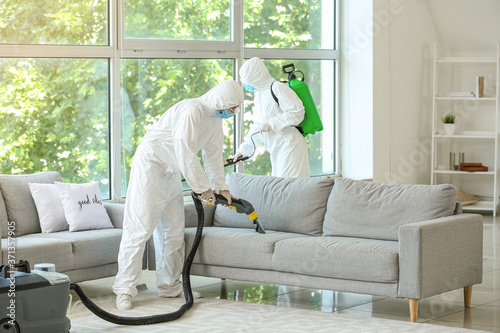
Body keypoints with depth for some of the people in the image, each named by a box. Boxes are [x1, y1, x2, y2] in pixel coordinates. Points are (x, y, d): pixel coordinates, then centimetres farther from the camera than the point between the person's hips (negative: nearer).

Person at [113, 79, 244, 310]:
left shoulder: (215, 119, 7)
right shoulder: (191, 111, -25)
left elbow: (214, 155, 15)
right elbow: (185, 154, -27)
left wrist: (221, 187, 7)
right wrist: (203, 187, -20)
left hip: (170, 171, 10)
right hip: (150, 164, -10)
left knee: (173, 229, 10)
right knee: (140, 226, -13)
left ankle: (170, 286, 19)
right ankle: (125, 289, -13)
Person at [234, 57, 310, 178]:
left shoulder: (277, 88, -11)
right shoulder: (259, 94, 19)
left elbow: (297, 113, -16)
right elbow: (257, 126, 24)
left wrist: (272, 124, -18)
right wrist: (243, 149, 19)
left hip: (289, 146, -9)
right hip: (277, 150, 9)